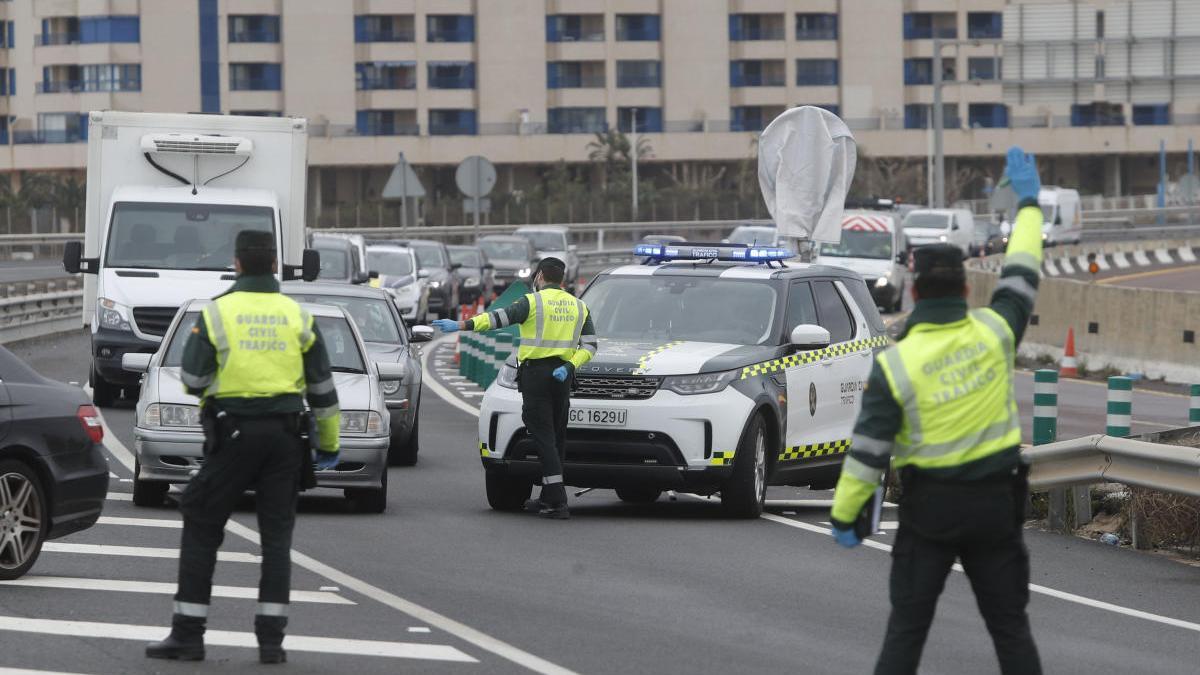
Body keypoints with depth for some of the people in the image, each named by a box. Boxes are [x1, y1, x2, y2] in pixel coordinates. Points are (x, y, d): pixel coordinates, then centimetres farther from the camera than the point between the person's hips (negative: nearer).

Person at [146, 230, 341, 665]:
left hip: (232, 433, -3)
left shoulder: (217, 313, -5)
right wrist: (328, 442, 17)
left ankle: (188, 633, 3)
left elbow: (192, 381, -6)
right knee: (277, 535, 7)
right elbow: (322, 388, 7)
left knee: (201, 530, 5)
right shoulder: (298, 317, 4)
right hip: (284, 433, 3)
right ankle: (271, 638, 1)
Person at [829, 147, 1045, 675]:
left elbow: (868, 450, -13)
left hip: (929, 508, -2)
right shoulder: (994, 333, -7)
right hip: (996, 502, 2)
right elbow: (1021, 277, 11)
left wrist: (843, 516, -4)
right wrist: (1028, 204, 24)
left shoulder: (896, 363, -13)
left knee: (907, 626, 4)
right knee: (1010, 624, 9)